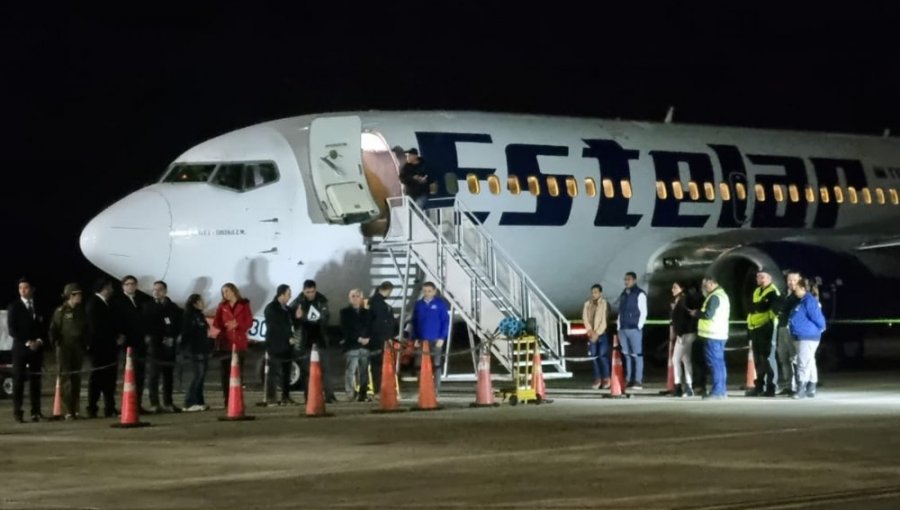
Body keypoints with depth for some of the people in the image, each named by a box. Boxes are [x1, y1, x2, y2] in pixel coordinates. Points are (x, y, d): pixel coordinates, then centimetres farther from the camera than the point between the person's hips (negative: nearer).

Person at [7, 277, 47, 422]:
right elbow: (12, 330, -5)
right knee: (18, 380, -5)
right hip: (20, 349, -3)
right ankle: (17, 412, -5)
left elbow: (43, 327, 12)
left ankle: (36, 412, 3)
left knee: (35, 380, 2)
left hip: (37, 348, 3)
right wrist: (27, 343, -12)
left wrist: (39, 341, -6)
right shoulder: (14, 307, 0)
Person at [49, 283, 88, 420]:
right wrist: (55, 342, -11)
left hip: (78, 348, 5)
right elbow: (53, 330, -3)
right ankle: (69, 410, -8)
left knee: (76, 378, 7)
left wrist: (86, 344, 5)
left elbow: (86, 329, 14)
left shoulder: (81, 311, 9)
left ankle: (75, 409, 13)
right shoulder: (60, 311, -4)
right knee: (65, 378, -6)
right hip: (64, 348, -5)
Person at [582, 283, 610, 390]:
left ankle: (606, 378, 1)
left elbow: (604, 321, -9)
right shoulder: (587, 304, 7)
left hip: (602, 334, -4)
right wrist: (591, 331, -9)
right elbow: (585, 318, 2)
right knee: (593, 356, 2)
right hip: (591, 334, 4)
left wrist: (597, 333, -14)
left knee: (602, 355, -9)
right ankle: (597, 378, 9)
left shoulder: (604, 304, -4)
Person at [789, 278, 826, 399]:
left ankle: (801, 389, -16)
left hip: (808, 338, -11)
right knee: (809, 363, 13)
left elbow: (817, 317, -17)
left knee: (804, 363, -13)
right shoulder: (803, 301, 15)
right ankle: (811, 389, 18)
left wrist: (820, 329, -3)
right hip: (801, 337, 11)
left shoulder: (809, 301, -16)